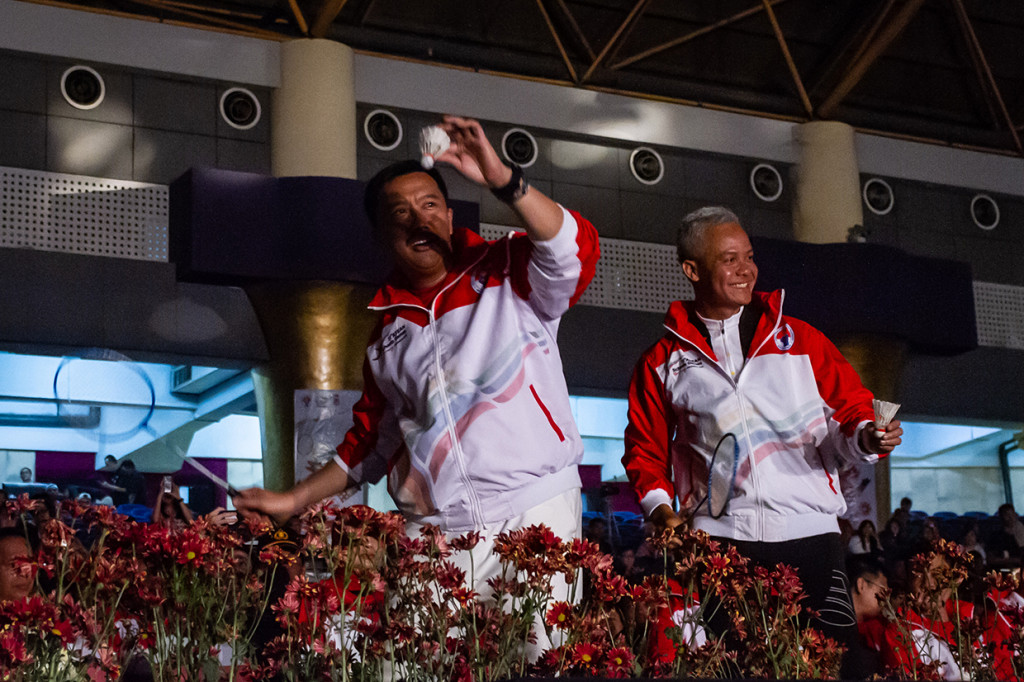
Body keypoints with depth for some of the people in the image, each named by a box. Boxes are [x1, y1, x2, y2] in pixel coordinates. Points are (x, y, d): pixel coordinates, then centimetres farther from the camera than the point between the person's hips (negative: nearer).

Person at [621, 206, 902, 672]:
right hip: (717, 536, 0)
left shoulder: (800, 340, 14)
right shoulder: (663, 362, 13)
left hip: (810, 532, 1)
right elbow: (645, 446, 15)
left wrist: (864, 436, -9)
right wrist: (659, 505, 0)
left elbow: (849, 407, 13)